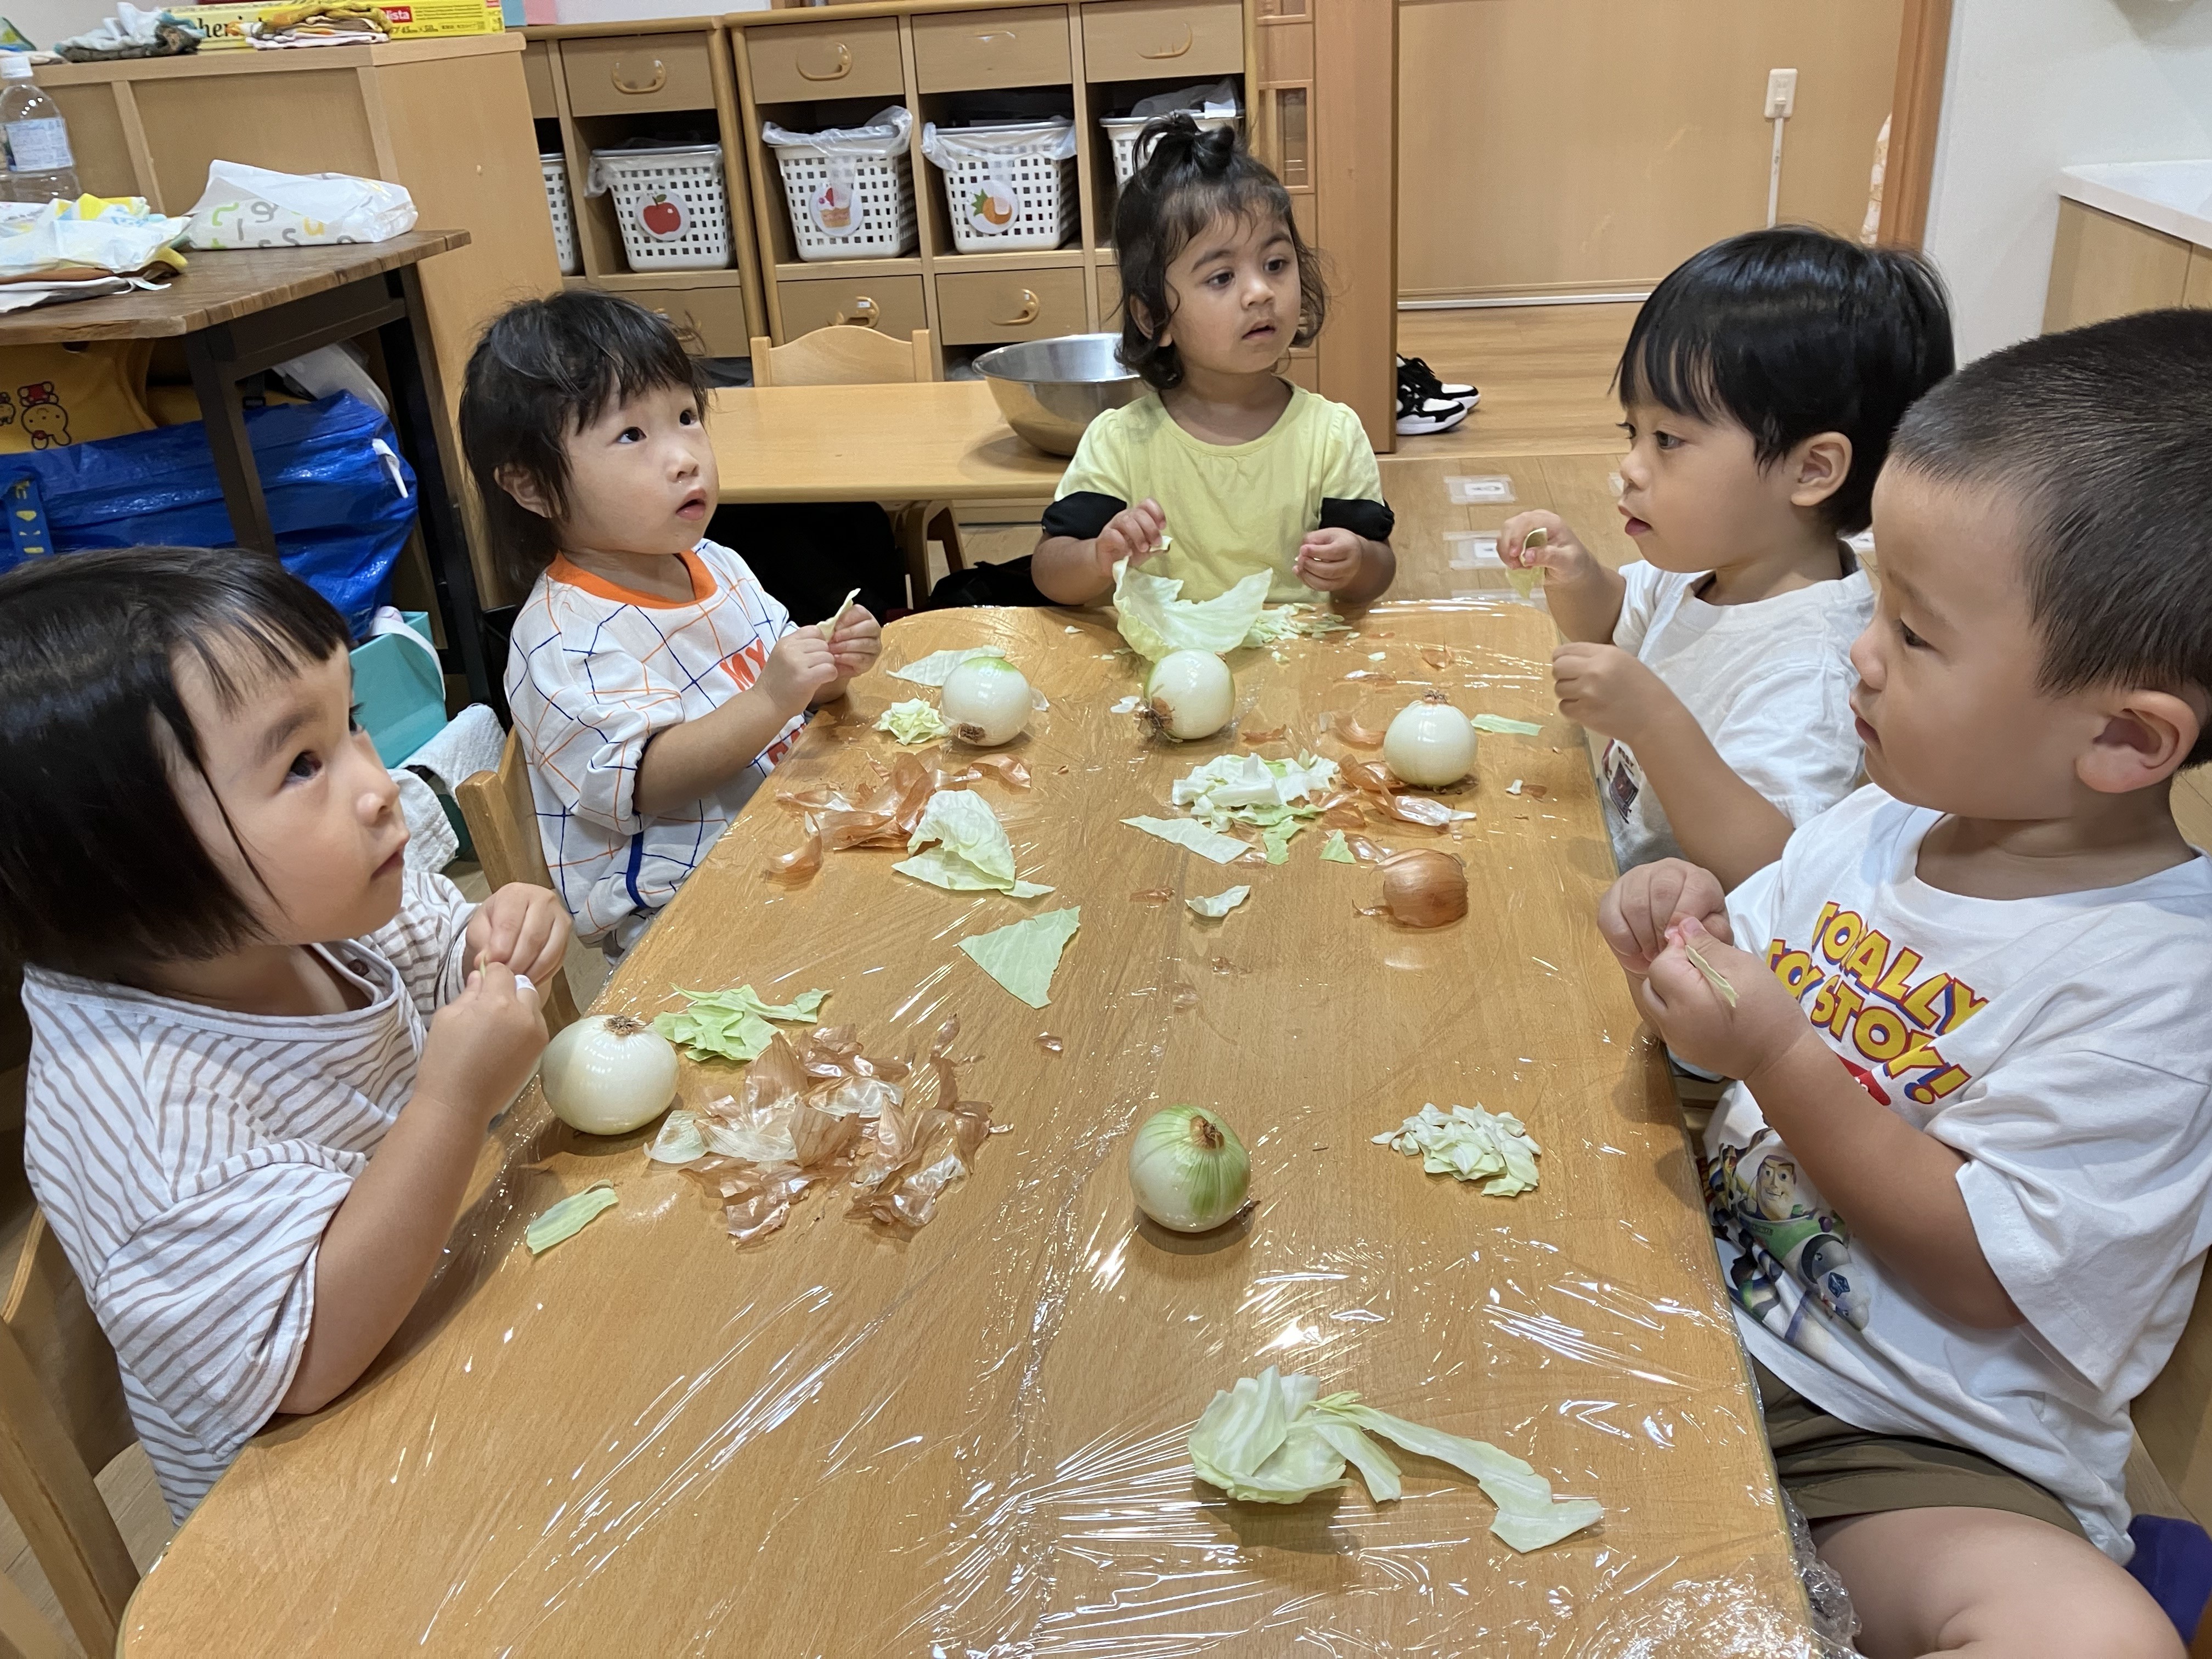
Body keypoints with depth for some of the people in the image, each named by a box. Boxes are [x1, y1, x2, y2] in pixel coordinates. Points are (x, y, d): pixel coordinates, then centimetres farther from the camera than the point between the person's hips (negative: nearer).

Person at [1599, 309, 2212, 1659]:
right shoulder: (1887, 821, 1)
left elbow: (1980, 1275, -19)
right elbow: (1770, 983, 13)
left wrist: (1783, 1066, -27)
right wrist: (1694, 932, -9)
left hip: (1916, 1446, -6)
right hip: (1712, 1309, 6)